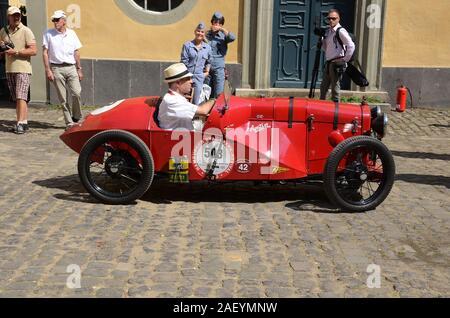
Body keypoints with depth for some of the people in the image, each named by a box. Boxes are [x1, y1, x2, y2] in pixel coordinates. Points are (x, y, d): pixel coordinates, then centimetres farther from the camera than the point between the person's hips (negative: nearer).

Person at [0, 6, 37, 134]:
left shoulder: (26, 31, -5)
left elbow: (33, 51, -12)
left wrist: (15, 52, -17)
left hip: (23, 69, -6)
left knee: (21, 97, -12)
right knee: (16, 99, 8)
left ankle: (21, 123, -14)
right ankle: (24, 122, 14)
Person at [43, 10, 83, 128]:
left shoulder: (72, 33, 10)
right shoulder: (48, 34, 3)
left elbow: (76, 52, 14)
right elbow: (45, 53, 1)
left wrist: (79, 69, 10)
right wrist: (48, 70, -7)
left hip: (71, 67, 2)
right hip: (57, 69, -1)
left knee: (77, 93, -12)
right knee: (62, 98, -1)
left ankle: (76, 117, 10)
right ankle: (69, 122, 7)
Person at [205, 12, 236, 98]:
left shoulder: (223, 35, 4)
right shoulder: (207, 34, 6)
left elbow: (232, 38, -17)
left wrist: (222, 29, -14)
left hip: (219, 68, -2)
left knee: (218, 94, -6)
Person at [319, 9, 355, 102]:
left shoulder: (341, 31, -11)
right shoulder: (328, 31, 14)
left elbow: (351, 46, -19)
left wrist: (345, 59, -15)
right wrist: (321, 40, 6)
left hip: (337, 64, -9)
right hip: (328, 63, 9)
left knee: (335, 88, -3)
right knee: (323, 88, 15)